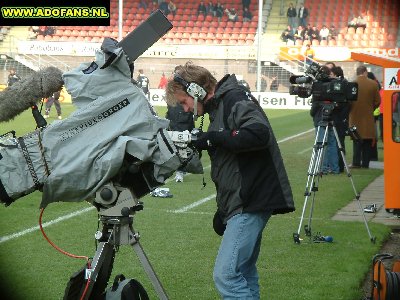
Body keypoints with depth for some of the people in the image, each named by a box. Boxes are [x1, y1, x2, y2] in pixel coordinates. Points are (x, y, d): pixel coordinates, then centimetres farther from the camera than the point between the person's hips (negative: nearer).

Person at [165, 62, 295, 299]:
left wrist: (214, 137, -20)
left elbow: (259, 133, -29)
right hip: (244, 202, 11)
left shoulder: (235, 99, -10)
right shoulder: (218, 106, 20)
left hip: (251, 202, -11)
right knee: (244, 273, 13)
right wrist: (223, 209, 23)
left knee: (226, 274, -16)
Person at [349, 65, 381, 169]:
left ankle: (356, 162, -1)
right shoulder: (373, 84, -6)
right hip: (368, 117, 0)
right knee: (367, 142, 7)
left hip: (355, 116, 0)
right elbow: (377, 101, -3)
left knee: (357, 141, 5)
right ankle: (365, 163, 7)